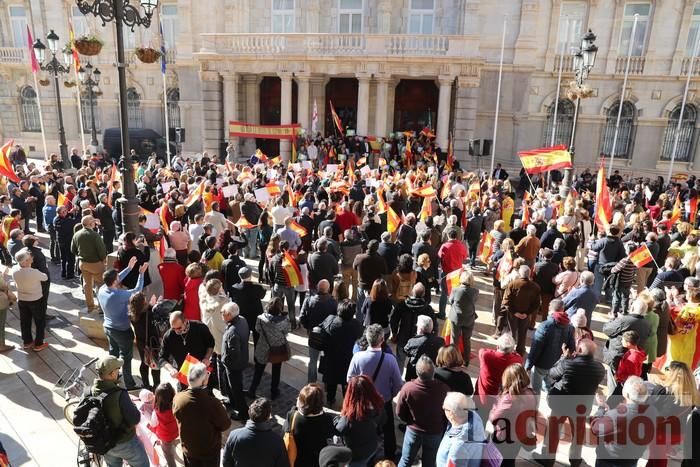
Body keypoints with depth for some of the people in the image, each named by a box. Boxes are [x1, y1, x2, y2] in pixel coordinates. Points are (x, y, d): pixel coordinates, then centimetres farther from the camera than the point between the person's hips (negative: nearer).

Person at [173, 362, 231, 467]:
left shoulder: (177, 398, -23)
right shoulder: (212, 403, -37)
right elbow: (225, 425, -20)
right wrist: (222, 410, -4)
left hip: (188, 449, 3)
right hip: (210, 450, -3)